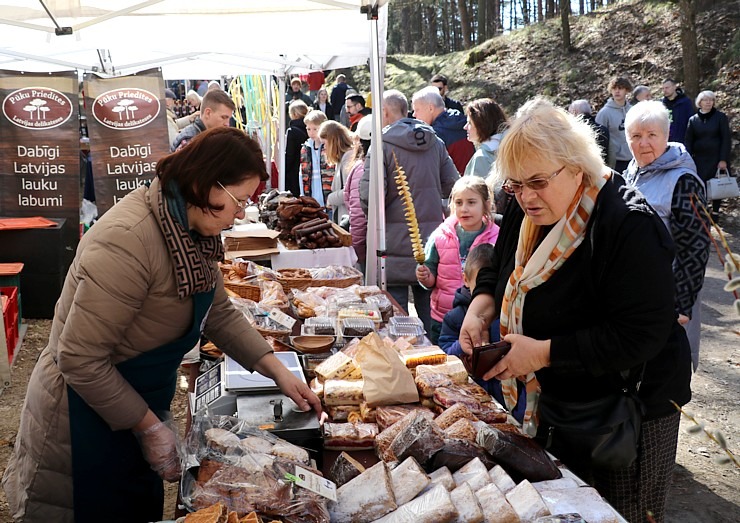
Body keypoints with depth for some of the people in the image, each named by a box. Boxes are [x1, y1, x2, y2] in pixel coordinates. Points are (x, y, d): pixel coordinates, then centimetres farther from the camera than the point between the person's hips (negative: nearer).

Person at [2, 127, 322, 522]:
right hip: (86, 420, -8)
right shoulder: (128, 240, -30)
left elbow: (219, 314, 9)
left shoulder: (191, 231, -3)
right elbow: (80, 359, -28)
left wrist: (279, 373, 4)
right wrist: (149, 427, -19)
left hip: (139, 407, 8)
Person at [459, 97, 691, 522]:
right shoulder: (528, 212, -1)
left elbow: (641, 336, -30)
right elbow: (500, 267, 15)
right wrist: (481, 307, -7)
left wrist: (543, 353, -29)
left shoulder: (631, 227, -25)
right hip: (552, 403, 7)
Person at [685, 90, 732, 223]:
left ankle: (715, 212, 19)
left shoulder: (720, 117, -1)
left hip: (717, 158, -1)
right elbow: (689, 141, 6)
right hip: (699, 159, 1)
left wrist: (723, 159, -11)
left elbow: (726, 139, -4)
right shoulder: (693, 120, 5)